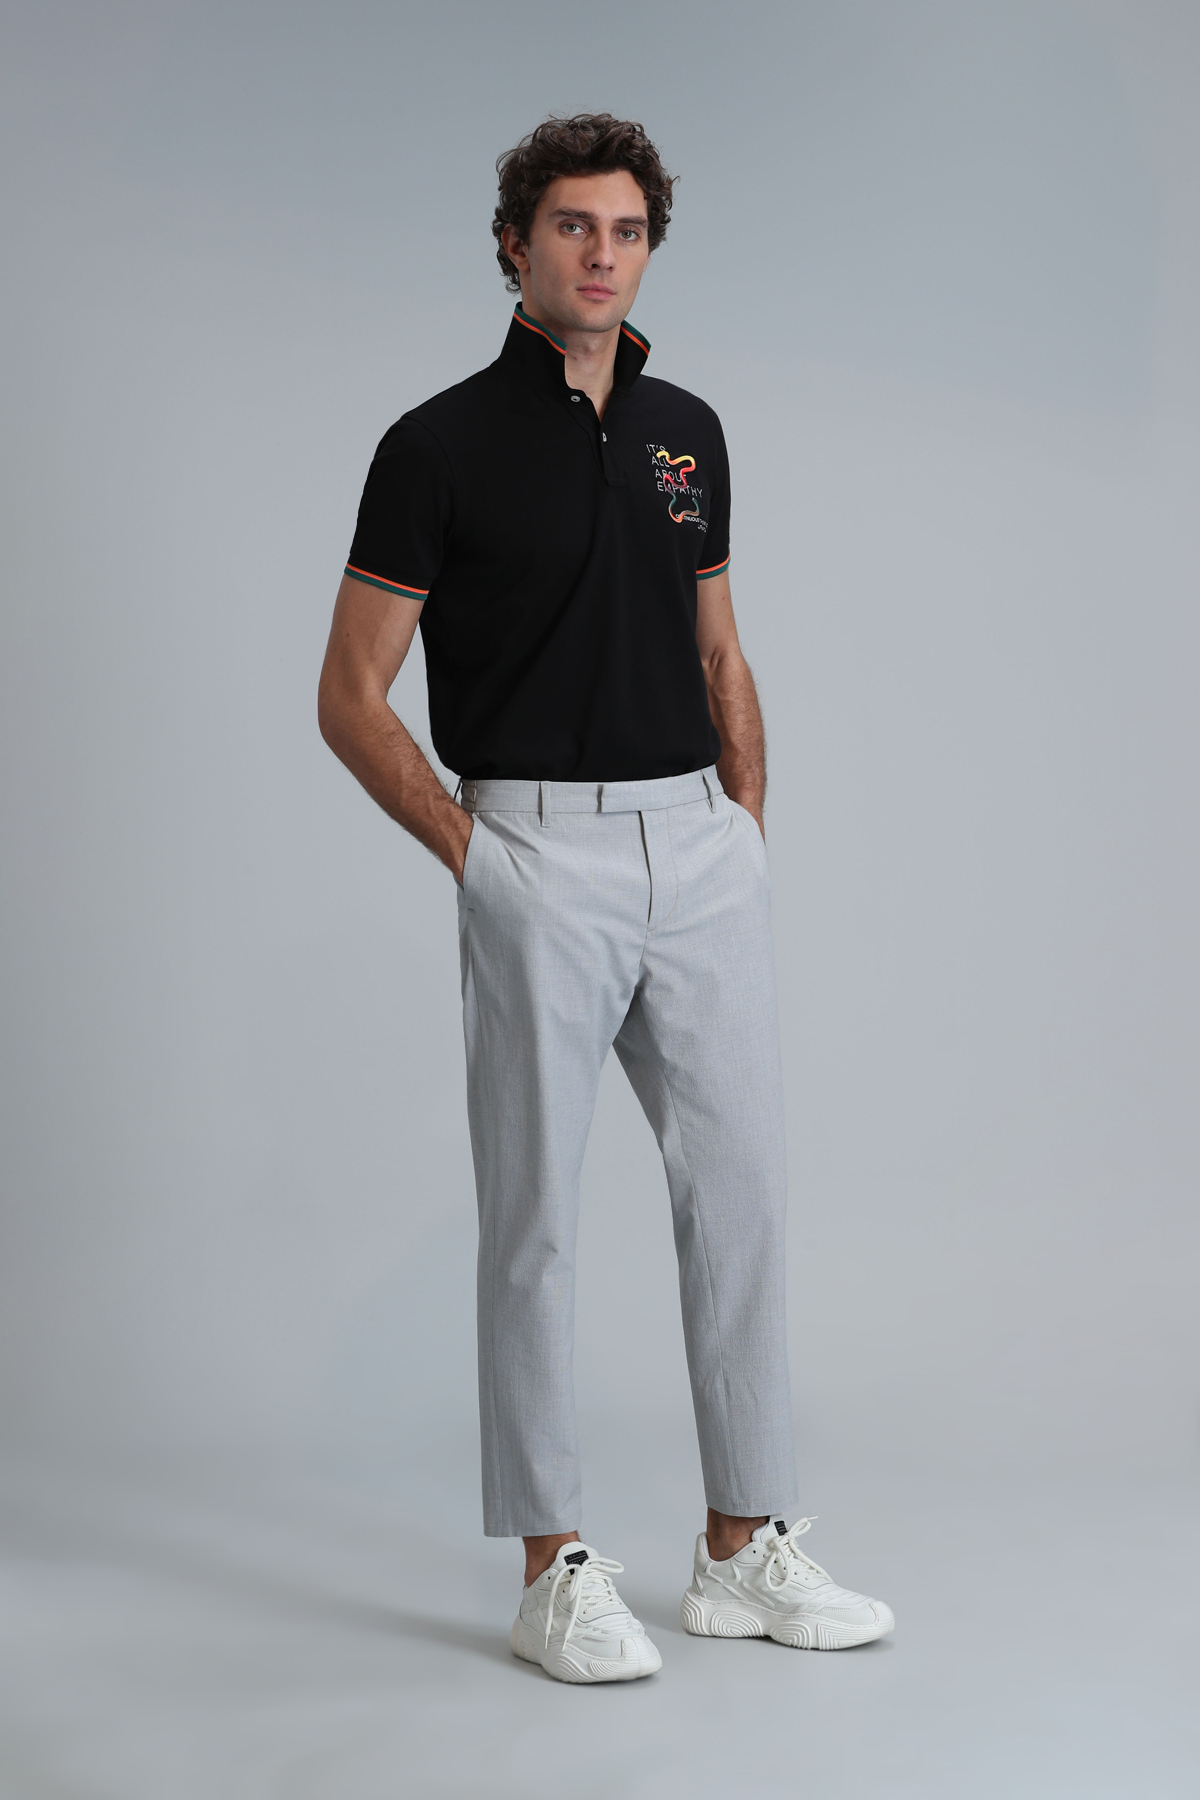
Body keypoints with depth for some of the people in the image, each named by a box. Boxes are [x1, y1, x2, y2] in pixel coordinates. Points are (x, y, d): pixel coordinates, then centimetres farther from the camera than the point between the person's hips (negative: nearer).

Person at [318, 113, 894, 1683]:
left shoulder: (687, 433, 12)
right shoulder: (441, 446, -5)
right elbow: (351, 698, -4)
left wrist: (747, 825, 9)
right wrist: (472, 850, -9)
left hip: (702, 853, 6)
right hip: (540, 860, -5)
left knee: (742, 1193, 7)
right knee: (537, 1215, 2)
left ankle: (747, 1549, 18)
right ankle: (556, 1569, 13)